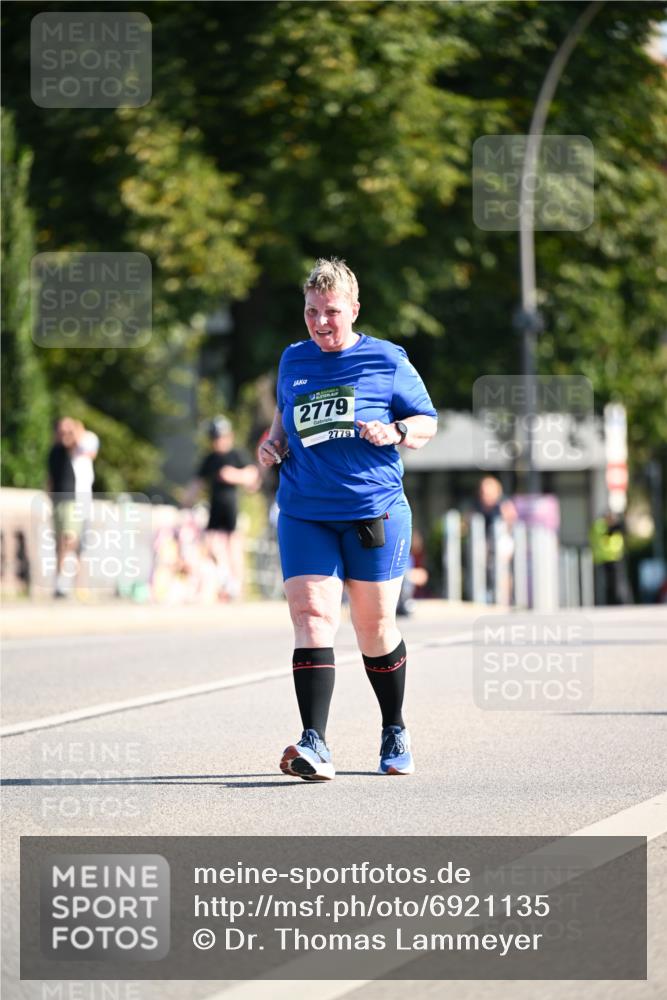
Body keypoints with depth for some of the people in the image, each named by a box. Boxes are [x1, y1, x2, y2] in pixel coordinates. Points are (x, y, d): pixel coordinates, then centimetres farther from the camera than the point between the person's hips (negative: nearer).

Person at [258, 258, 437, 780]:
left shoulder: (387, 360, 0)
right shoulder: (293, 360, 10)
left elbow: (428, 422, 5)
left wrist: (395, 431, -15)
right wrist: (273, 442, 7)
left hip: (375, 512, -2)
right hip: (305, 515, 2)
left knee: (375, 627, 7)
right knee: (311, 616, -14)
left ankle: (395, 732, 29)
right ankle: (315, 745, -22)